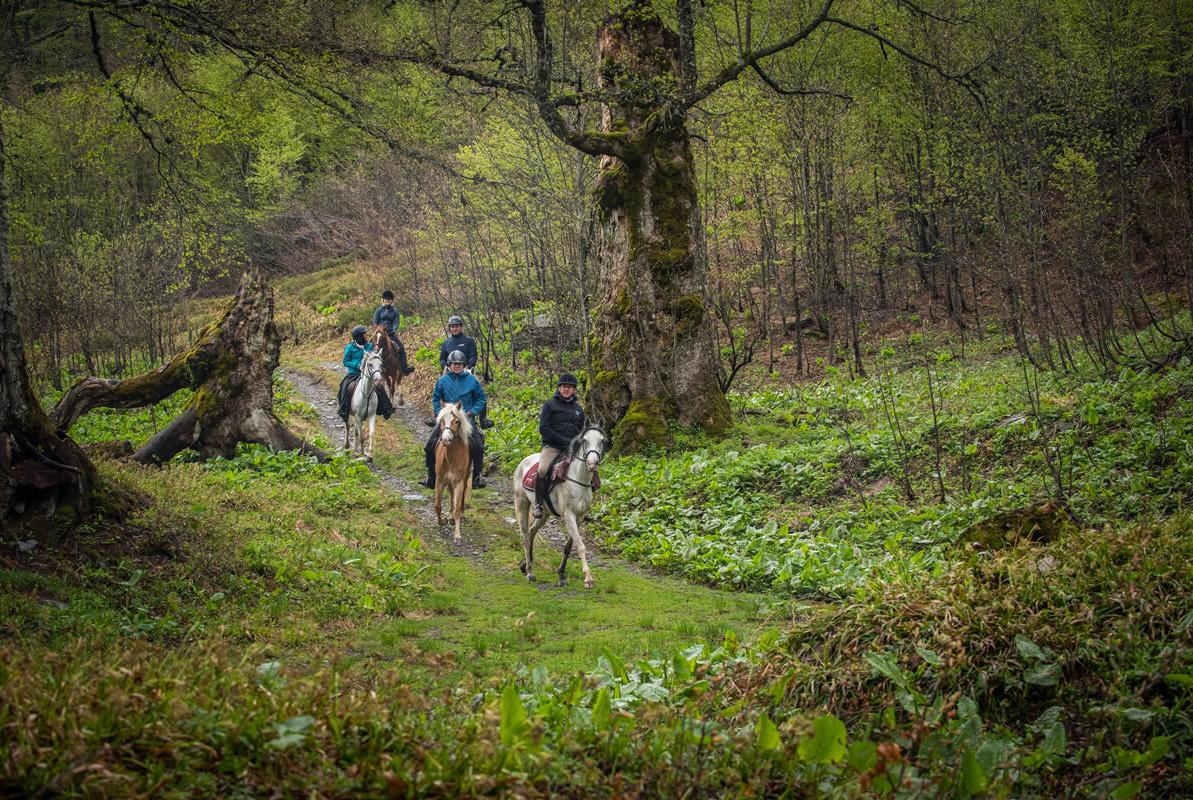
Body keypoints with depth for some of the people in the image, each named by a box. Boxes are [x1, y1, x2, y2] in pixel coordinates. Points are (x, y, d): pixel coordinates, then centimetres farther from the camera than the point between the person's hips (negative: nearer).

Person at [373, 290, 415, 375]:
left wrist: (394, 331, -18)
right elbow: (375, 321, 6)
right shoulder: (379, 310, 8)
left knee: (401, 348, -13)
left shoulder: (395, 311, 9)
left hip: (391, 333, 1)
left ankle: (404, 368, -14)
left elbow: (396, 322, -1)